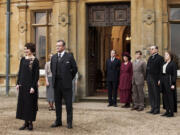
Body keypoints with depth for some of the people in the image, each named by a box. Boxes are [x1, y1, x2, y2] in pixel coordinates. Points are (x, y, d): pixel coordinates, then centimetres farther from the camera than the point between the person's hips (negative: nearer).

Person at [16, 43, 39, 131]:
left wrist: (33, 86, -15)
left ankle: (30, 122, 10)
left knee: (31, 103, 0)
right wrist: (18, 83, 6)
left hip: (30, 84, -6)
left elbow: (36, 75, -9)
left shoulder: (35, 61, -7)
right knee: (22, 103, 7)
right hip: (23, 84, 6)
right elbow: (20, 72, 13)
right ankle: (26, 122, 16)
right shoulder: (23, 59, 9)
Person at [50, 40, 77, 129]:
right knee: (57, 103, 9)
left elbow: (75, 69, 2)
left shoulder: (69, 57, -3)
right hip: (56, 83, 4)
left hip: (66, 84, -4)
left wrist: (69, 78, 6)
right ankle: (58, 121, 18)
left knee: (68, 103, 0)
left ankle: (69, 122, 8)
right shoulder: (53, 57, 10)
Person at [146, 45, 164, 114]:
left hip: (155, 79, -7)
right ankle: (153, 108, 18)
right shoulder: (150, 58, 17)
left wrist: (160, 79, -16)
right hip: (149, 78, 7)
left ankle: (157, 109, 7)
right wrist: (147, 78, 9)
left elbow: (161, 70, -10)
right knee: (151, 94, 10)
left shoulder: (160, 58, -5)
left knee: (156, 94, -1)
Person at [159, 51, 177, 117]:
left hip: (169, 81, -7)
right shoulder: (164, 63, 16)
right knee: (165, 96, 7)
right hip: (163, 81, 7)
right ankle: (167, 111, 14)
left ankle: (171, 112, 1)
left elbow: (175, 74, -10)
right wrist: (160, 80, 6)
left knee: (170, 96, -5)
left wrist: (173, 84, -15)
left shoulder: (173, 63, -6)